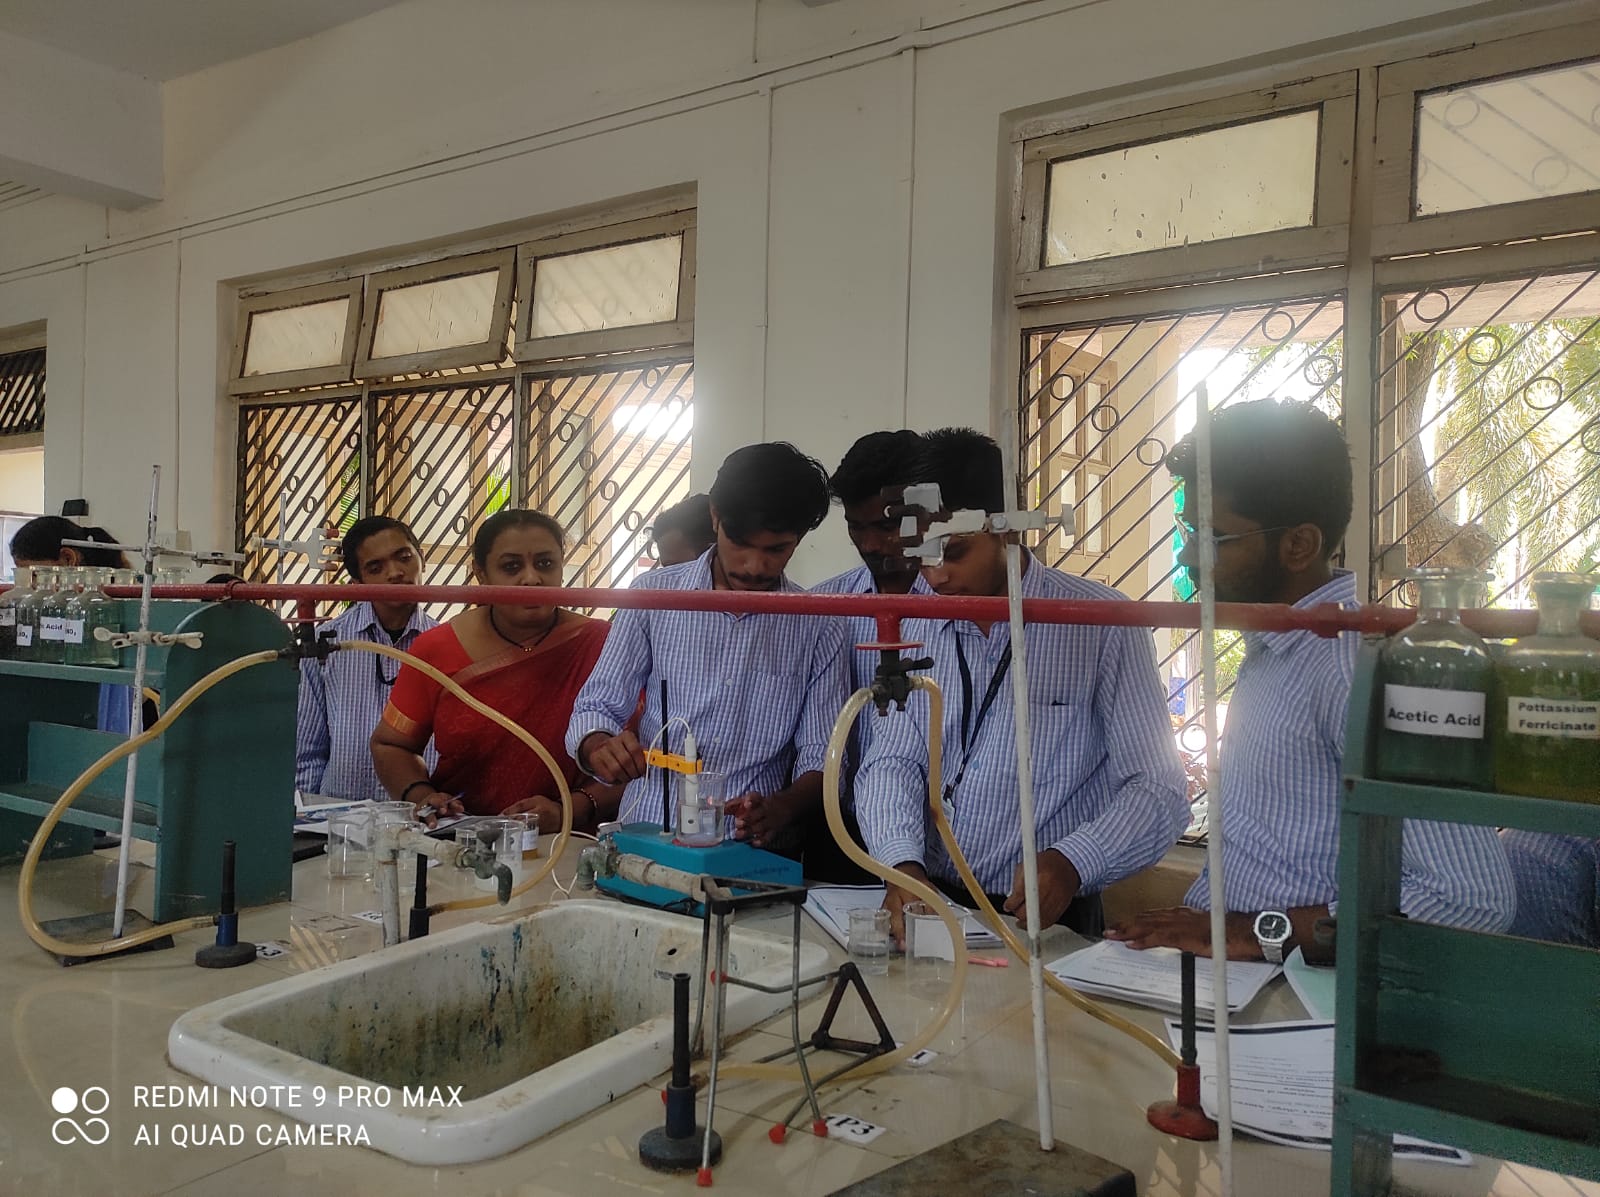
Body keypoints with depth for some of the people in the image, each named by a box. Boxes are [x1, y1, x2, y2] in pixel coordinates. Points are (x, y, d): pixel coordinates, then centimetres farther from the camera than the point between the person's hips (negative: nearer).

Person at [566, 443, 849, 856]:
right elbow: (596, 708, 8)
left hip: (756, 853, 0)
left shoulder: (817, 628, 3)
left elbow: (821, 757, 4)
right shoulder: (655, 595, 4)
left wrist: (780, 809, -16)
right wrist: (601, 748, -15)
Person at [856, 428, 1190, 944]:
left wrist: (1072, 863, -25)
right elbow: (890, 764, 6)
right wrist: (904, 863, -14)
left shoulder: (1102, 625, -7)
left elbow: (1159, 792, -7)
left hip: (1051, 921, -4)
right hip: (926, 906, 4)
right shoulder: (918, 628, 8)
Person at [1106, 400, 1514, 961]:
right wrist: (1181, 927, 4)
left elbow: (1474, 898, -22)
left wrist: (1261, 934, -20)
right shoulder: (1273, 647, 10)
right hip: (1206, 956, 7)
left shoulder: (1353, 661, -18)